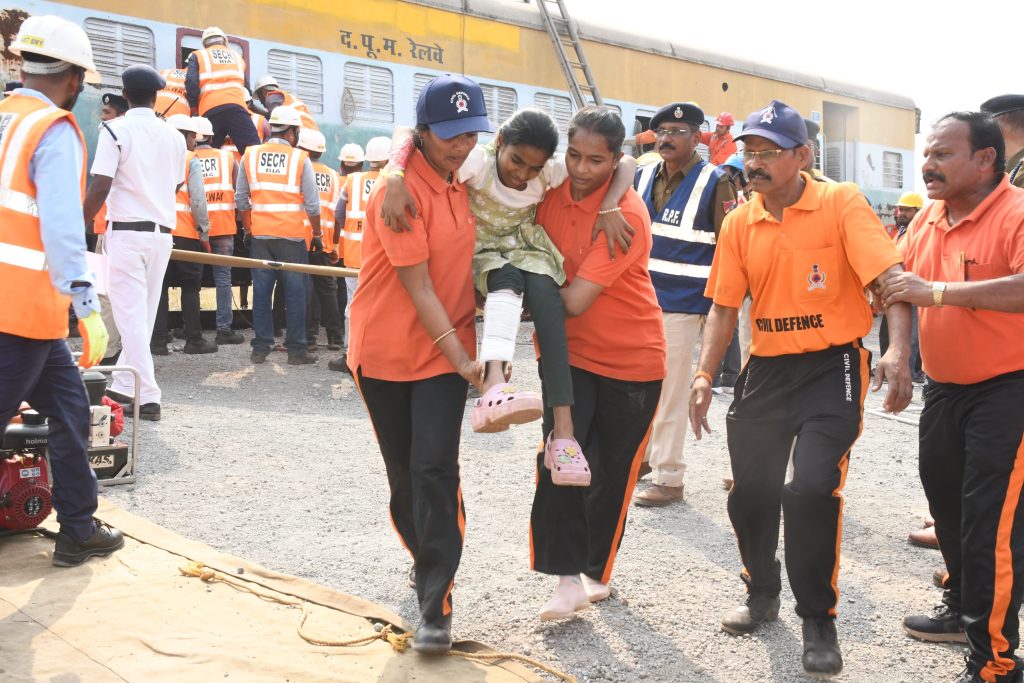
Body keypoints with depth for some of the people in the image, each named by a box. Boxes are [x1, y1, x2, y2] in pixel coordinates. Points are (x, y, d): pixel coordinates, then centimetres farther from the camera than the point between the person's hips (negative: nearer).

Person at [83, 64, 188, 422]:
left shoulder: (115, 130, -8)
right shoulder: (174, 136, 7)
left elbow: (100, 188, -13)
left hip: (127, 231, -5)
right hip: (162, 233, 5)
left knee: (130, 314, -3)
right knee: (145, 313, 13)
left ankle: (147, 396, -7)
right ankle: (124, 385, 23)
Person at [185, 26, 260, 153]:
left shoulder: (198, 56, 19)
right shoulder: (237, 56, 28)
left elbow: (191, 82, 4)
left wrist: (194, 106, 12)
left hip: (210, 109, 0)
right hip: (235, 105, 0)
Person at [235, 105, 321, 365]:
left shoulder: (250, 156, 4)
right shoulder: (300, 158, -5)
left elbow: (241, 199, 7)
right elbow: (312, 203, -4)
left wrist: (248, 229, 19)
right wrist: (317, 234, 7)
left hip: (260, 235, 3)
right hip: (293, 235, -3)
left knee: (261, 291, 8)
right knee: (295, 292, 2)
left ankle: (260, 348, 10)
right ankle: (296, 350, 4)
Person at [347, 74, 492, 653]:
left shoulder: (464, 182, 2)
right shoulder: (399, 190, -17)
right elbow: (418, 286, -20)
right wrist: (462, 359, -22)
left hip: (446, 350, 3)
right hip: (385, 352, -3)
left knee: (435, 469, -8)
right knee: (403, 470, 10)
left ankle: (436, 605, -3)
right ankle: (428, 559, 35)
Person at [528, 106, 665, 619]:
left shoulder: (627, 215, -22)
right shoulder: (551, 191, -5)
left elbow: (576, 301, -25)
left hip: (631, 359, -3)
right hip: (568, 351, 4)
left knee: (612, 472, 8)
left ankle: (597, 571, 28)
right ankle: (568, 579, -3)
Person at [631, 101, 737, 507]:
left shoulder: (714, 182, -5)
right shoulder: (642, 177, 9)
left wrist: (717, 306, -11)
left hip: (681, 305, -5)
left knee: (671, 392, 0)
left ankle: (668, 478, 12)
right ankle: (640, 455, 32)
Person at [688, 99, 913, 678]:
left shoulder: (842, 204, -9)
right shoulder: (738, 224, 4)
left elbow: (889, 277, -18)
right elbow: (724, 308, 7)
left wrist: (899, 351, -32)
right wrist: (704, 379, -2)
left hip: (833, 366, -4)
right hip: (766, 370, 5)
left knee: (812, 488, -17)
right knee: (750, 495, 9)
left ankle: (819, 621, 6)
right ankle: (763, 595, 36)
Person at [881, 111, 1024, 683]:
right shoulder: (926, 221, 5)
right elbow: (902, 287, 20)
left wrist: (938, 292, -36)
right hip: (945, 388, 8)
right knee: (948, 506, 21)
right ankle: (962, 610, 41)